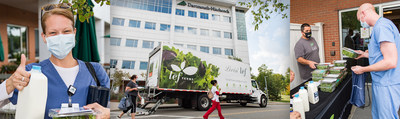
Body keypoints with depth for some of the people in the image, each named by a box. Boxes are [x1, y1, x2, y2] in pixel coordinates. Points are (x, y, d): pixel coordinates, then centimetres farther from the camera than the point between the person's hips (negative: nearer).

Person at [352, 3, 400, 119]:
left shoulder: (381, 26, -19)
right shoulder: (380, 26, 15)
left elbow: (390, 62, -25)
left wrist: (363, 69, -15)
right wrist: (364, 54, 22)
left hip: (386, 85, -10)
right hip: (381, 82, 10)